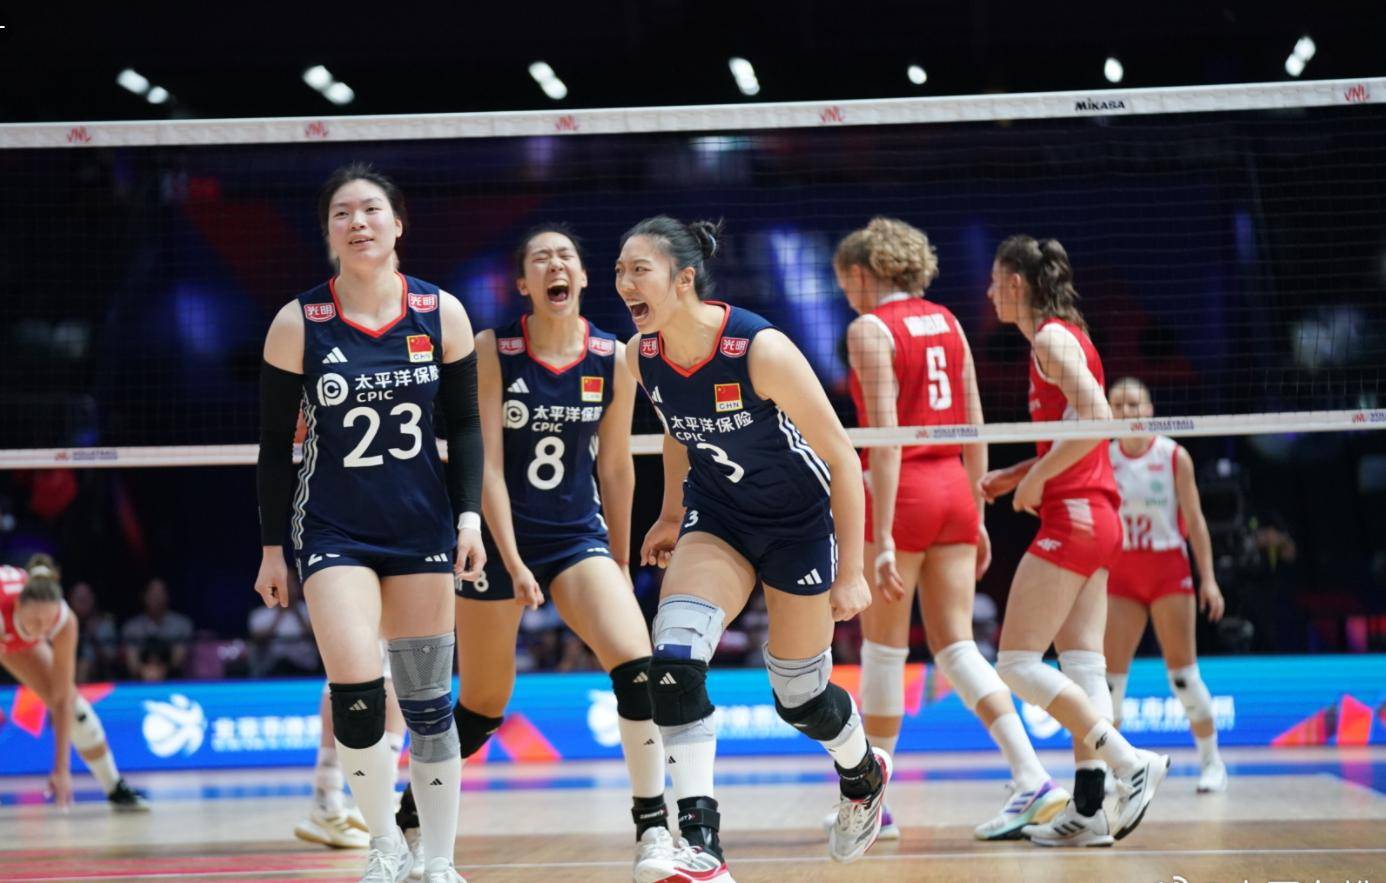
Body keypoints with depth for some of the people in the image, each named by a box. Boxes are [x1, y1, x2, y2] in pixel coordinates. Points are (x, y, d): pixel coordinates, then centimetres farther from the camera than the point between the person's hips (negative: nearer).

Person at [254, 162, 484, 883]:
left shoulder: (442, 314, -2)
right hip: (333, 531, -2)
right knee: (356, 694, -17)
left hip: (421, 526, 2)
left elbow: (464, 423, 7)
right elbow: (275, 444, 0)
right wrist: (272, 548, 1)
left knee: (428, 703, 5)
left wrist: (469, 514, -3)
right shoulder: (297, 324, -7)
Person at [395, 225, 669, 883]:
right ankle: (406, 821, 32)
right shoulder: (492, 352, -10)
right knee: (482, 705, 7)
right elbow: (486, 464, -12)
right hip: (499, 536, -2)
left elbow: (615, 467, 6)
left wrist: (620, 564, 12)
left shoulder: (614, 359, -3)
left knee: (636, 664, -21)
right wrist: (512, 563, -19)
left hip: (578, 534, 2)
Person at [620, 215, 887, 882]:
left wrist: (850, 572, -18)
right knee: (673, 659, -20)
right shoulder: (641, 357, -13)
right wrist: (673, 514, 18)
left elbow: (842, 458, -20)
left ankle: (865, 772, 43)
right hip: (717, 516, 4)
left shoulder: (761, 350, -29)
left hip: (799, 521, -4)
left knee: (799, 696, 8)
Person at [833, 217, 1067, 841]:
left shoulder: (870, 329, -8)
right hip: (954, 489, 6)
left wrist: (882, 540, -18)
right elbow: (975, 426, 13)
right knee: (955, 646, 5)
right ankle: (1033, 781, -8)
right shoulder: (946, 322, 12)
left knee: (882, 649, 6)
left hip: (902, 490, -6)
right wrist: (977, 518, 18)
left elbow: (887, 436, -16)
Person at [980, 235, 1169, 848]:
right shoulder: (1059, 338, 18)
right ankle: (1088, 809, 2)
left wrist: (1036, 477, -15)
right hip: (1092, 518, 10)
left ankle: (1131, 763, -13)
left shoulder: (1052, 338, -10)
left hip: (1073, 517, -10)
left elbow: (1097, 417, -23)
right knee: (1082, 666, 5)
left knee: (1016, 663, -8)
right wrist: (1013, 476, 16)